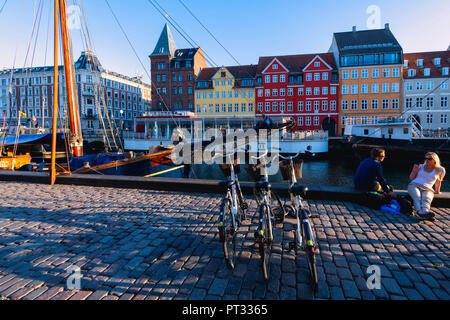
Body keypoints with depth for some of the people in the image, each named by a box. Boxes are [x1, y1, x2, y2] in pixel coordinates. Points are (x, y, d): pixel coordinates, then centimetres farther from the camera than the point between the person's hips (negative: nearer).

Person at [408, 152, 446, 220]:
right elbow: (411, 178, 22)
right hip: (414, 185, 0)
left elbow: (438, 181, 31)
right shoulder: (421, 167, 19)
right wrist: (414, 171, 5)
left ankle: (426, 211, -67)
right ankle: (420, 212, -64)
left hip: (427, 189, 0)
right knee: (417, 197, -36)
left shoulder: (440, 170, 16)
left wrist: (437, 191, 32)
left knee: (426, 199, -37)